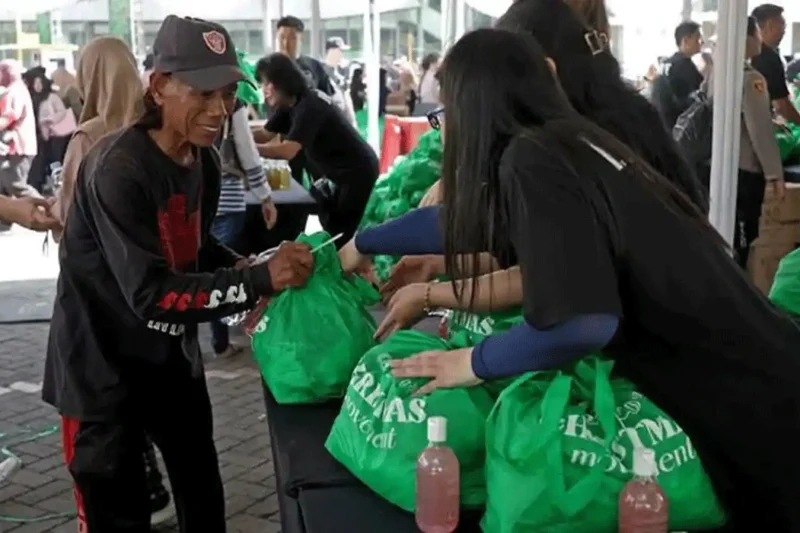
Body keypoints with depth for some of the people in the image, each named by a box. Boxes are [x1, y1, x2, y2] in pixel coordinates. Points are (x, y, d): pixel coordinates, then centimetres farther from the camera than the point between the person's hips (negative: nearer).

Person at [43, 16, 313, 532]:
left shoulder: (205, 160, -2)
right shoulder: (117, 167, -27)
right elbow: (150, 294, -30)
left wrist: (248, 266, -7)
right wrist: (260, 280, -34)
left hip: (172, 351, 8)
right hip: (103, 363, -7)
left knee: (203, 488, 21)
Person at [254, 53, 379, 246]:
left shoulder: (309, 106, -28)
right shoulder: (289, 105, 1)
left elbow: (287, 151, -37)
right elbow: (264, 136, 1)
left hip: (359, 171, -10)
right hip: (339, 173, 10)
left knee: (341, 235, -4)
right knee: (332, 229, 18)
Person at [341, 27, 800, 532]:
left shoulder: (531, 158, -18)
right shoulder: (571, 140, 8)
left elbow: (581, 322, -28)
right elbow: (461, 218, 23)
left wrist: (475, 362, -10)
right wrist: (361, 243, 36)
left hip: (739, 399, -8)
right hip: (753, 370, 8)